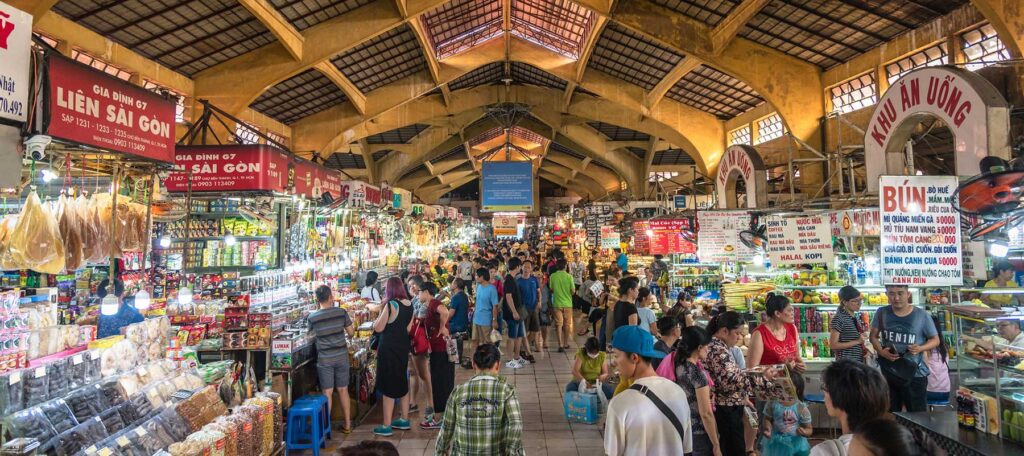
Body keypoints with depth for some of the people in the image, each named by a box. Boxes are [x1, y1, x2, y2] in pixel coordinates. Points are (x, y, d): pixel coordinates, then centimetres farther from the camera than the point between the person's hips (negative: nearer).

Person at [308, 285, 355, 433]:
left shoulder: (312, 318, -7)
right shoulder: (342, 312, -7)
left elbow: (313, 337, 6)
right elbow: (351, 333, 0)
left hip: (324, 359, -1)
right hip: (342, 356, 1)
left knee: (327, 393, 6)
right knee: (343, 390, 11)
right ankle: (347, 425, 20)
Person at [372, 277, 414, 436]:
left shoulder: (391, 304, -18)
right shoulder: (409, 304, 3)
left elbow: (378, 328, -14)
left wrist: (379, 315, 2)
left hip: (389, 348, -7)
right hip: (403, 346, 7)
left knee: (388, 386, 1)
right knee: (402, 383, 18)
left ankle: (386, 426, 9)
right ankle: (404, 420, 29)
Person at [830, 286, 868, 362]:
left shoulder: (857, 317, 11)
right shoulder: (839, 319, -14)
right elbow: (833, 345, -17)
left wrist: (864, 348, 4)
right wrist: (857, 341, -18)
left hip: (859, 361, 8)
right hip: (845, 362, -8)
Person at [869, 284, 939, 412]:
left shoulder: (921, 315, -9)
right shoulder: (881, 313, -3)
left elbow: (935, 339, 1)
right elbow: (874, 336, 6)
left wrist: (920, 348, -19)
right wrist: (881, 351, -13)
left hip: (915, 375, -2)